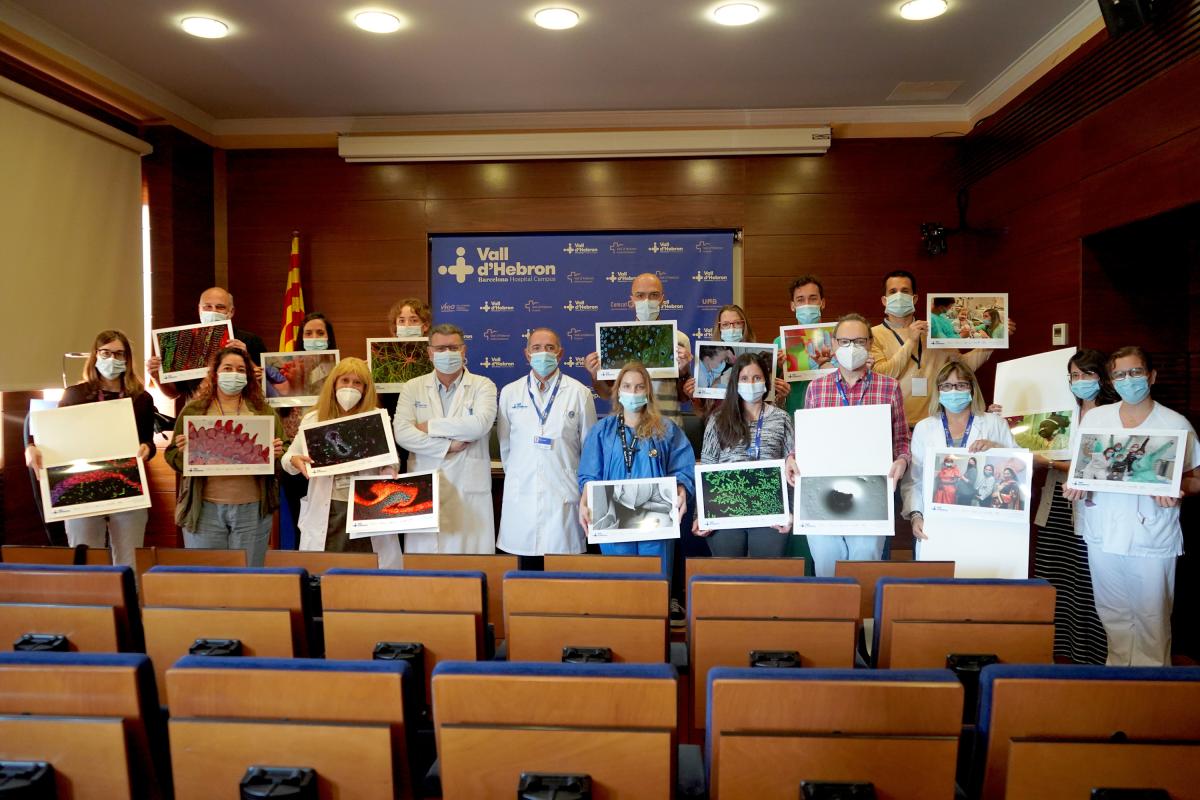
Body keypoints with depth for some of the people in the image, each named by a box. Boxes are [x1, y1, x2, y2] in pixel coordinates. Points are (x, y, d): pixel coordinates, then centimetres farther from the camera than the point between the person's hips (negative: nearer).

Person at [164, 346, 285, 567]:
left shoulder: (264, 412, 10)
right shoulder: (193, 410, 8)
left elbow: (283, 457, 10)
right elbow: (172, 457, 8)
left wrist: (277, 454, -11)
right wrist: (182, 451, -13)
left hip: (252, 508, 1)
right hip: (204, 508, 0)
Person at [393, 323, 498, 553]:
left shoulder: (483, 386, 4)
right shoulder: (412, 388, 10)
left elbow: (480, 425, -14)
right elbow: (402, 433, -3)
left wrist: (430, 426, -6)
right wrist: (447, 446, -10)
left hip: (469, 489, -1)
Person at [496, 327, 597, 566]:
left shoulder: (579, 393, 2)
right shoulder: (510, 392, 7)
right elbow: (504, 445, 14)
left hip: (563, 495, -1)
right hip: (521, 494, 1)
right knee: (525, 566, 4)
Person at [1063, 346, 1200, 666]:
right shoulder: (1095, 417, 6)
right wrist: (1075, 485, -6)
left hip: (1152, 538, -3)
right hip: (1103, 533, 3)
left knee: (1152, 616, 4)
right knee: (1112, 612, 14)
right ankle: (1119, 667, 30)